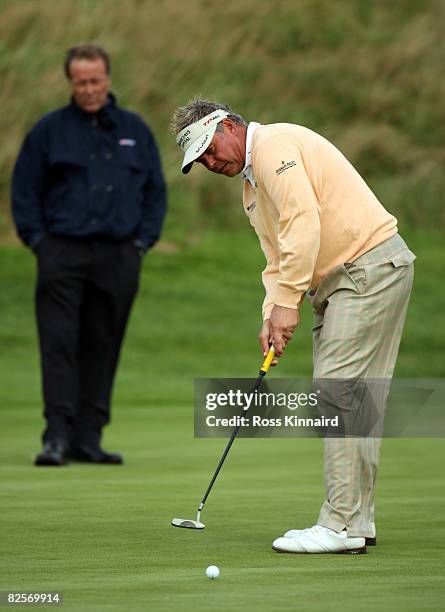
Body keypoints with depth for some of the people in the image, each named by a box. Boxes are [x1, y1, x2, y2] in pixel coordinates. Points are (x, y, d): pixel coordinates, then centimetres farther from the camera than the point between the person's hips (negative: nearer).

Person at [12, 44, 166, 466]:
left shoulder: (135, 131, 12)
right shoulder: (49, 130, 4)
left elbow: (155, 190, 17)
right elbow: (24, 189, 6)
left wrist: (143, 240, 7)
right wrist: (37, 238, -3)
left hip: (118, 258, 3)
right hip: (63, 255, -2)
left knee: (102, 349, 4)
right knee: (59, 344, -9)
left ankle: (88, 438, 9)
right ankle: (57, 435, -11)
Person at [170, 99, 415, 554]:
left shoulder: (274, 145, -11)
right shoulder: (251, 182, 21)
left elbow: (303, 223, -21)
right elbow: (278, 258, 19)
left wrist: (287, 302, -18)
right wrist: (271, 316, 3)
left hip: (371, 265, -10)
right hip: (340, 280, 10)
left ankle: (342, 526, -12)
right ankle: (357, 520, 12)